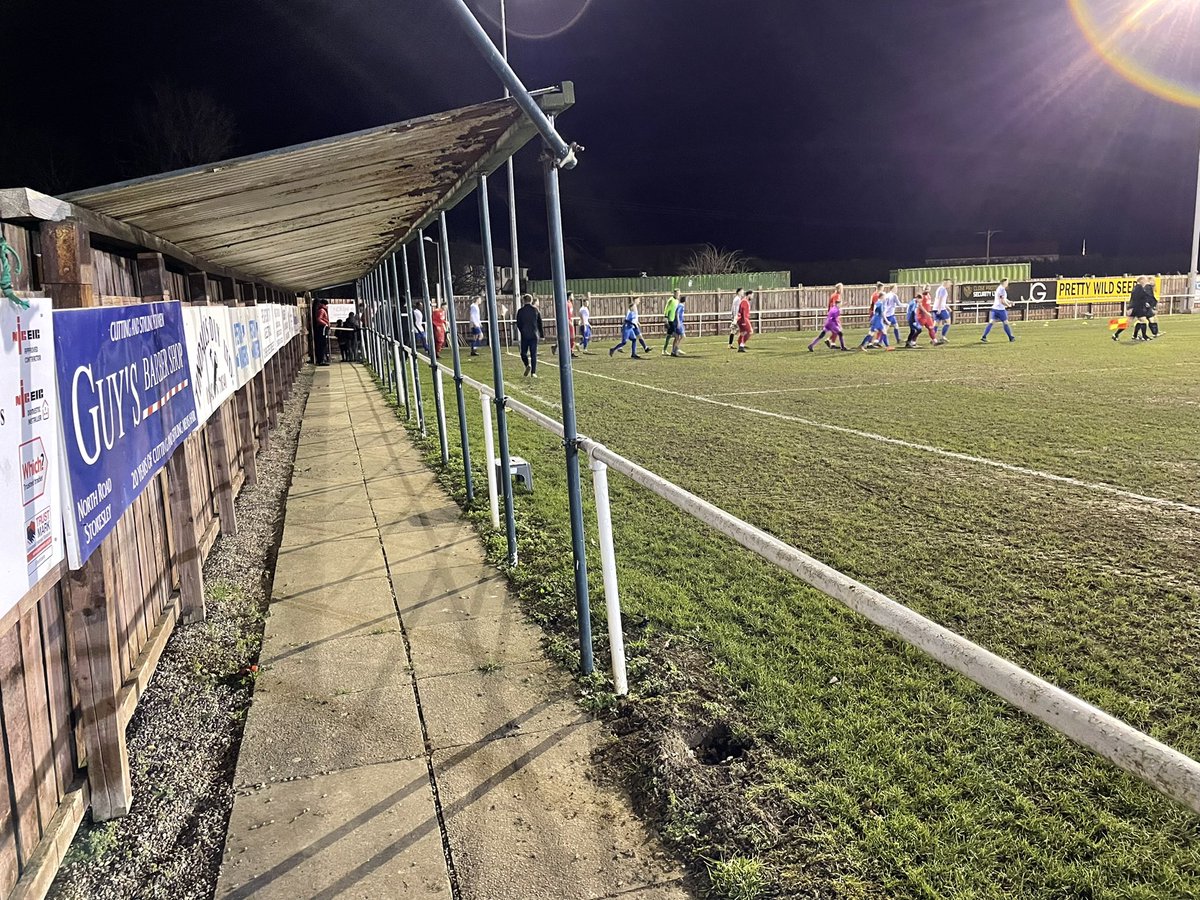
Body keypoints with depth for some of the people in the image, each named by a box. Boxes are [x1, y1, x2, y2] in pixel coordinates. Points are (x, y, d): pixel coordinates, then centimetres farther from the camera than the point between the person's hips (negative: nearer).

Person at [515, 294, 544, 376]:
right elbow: (540, 323, 6)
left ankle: (528, 364, -15)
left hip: (524, 335, -1)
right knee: (534, 354, 4)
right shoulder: (536, 310, 3)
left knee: (523, 352, 11)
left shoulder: (520, 311, -2)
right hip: (534, 335, 1)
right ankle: (533, 372, -2)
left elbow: (518, 324, 1)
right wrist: (542, 334, 13)